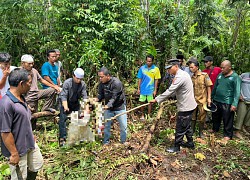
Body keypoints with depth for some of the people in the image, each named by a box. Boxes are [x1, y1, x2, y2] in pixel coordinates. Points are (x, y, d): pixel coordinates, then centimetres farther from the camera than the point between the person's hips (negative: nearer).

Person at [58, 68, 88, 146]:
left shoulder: (83, 84, -14)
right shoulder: (67, 83, -24)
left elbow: (84, 96, -14)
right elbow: (63, 95, -29)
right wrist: (65, 106, -42)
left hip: (75, 103, 4)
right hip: (65, 102, -4)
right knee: (63, 119, -12)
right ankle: (62, 138, -8)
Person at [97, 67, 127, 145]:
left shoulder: (116, 83, -25)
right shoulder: (102, 83, -6)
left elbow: (114, 97, -28)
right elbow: (101, 94, -1)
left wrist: (108, 105, -41)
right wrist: (97, 99, -22)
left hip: (119, 107, -4)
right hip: (108, 107, 4)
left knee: (123, 126, 6)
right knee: (107, 125, 12)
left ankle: (123, 141, 27)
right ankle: (106, 142, 28)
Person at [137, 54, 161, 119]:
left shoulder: (156, 69, -8)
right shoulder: (142, 68, -4)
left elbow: (156, 80, -3)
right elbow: (140, 79, 2)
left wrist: (155, 90, -4)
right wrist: (138, 88, 1)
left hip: (150, 89, -1)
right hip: (143, 89, 1)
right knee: (142, 102, 9)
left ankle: (149, 115, 25)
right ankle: (142, 115, 25)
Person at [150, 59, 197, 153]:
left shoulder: (180, 77, -24)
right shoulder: (182, 74, 9)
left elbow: (170, 91, -27)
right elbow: (173, 90, 14)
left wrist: (156, 99, -22)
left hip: (185, 106, -10)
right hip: (188, 105, 10)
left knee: (180, 128, 3)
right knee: (187, 126, 23)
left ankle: (176, 147, 16)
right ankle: (190, 143, 37)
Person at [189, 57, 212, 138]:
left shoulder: (204, 75, -8)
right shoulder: (191, 77, 4)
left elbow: (208, 87, -6)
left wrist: (209, 98, -10)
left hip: (202, 100, -4)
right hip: (193, 100, 4)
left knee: (201, 117, 7)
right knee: (192, 116, 12)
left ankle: (201, 132, 25)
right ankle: (192, 130, 29)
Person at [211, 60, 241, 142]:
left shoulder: (235, 77, -11)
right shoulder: (220, 75, 7)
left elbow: (237, 92, -15)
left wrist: (234, 104, -21)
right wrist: (211, 97, 18)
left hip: (227, 103, -6)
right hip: (216, 101, 6)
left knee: (227, 120, 4)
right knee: (215, 117, 20)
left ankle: (228, 135, 19)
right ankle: (215, 129, 40)